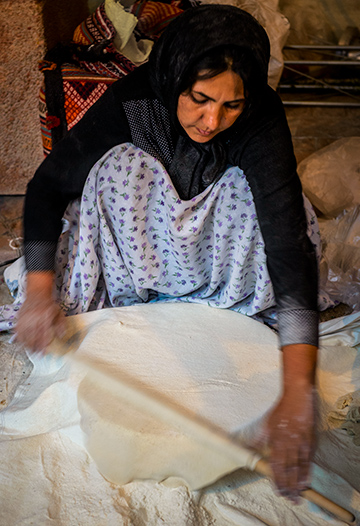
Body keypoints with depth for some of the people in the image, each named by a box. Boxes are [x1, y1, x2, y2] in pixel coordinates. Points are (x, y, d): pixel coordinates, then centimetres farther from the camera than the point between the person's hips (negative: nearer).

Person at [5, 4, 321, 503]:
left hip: (214, 240, 0)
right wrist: (41, 292, -33)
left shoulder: (262, 120, -32)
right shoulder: (131, 100, -29)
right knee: (122, 162, -28)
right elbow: (49, 184, -21)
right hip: (137, 233, 1)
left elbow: (290, 242, -42)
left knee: (277, 207, -28)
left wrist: (298, 394, -50)